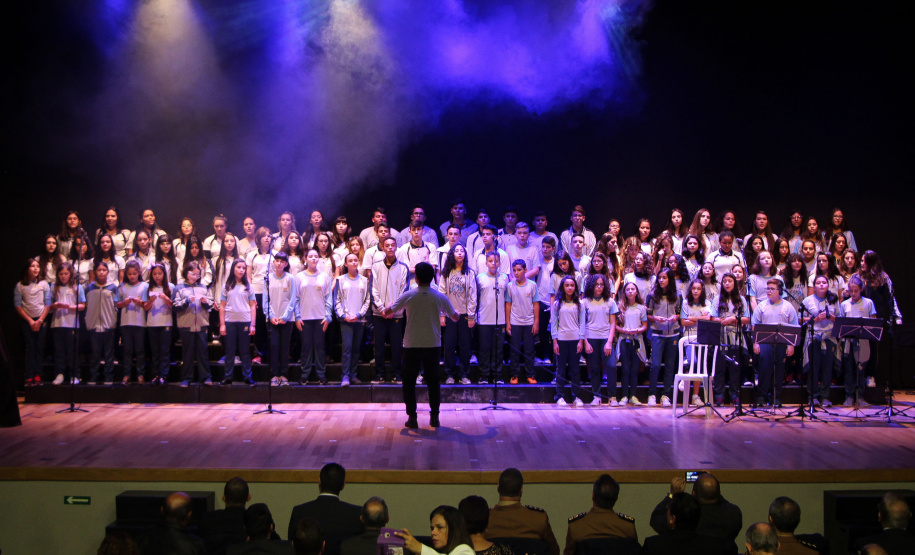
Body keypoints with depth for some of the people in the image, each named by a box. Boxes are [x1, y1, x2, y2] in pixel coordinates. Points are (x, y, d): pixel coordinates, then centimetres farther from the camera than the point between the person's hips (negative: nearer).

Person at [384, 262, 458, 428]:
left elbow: (386, 312, -5)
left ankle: (412, 417, 5)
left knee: (409, 382, 8)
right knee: (433, 381, 11)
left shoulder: (408, 295, -8)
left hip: (412, 345, -2)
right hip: (433, 344, 2)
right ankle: (434, 417, 11)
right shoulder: (439, 297, -3)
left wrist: (388, 307, 19)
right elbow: (455, 317, 8)